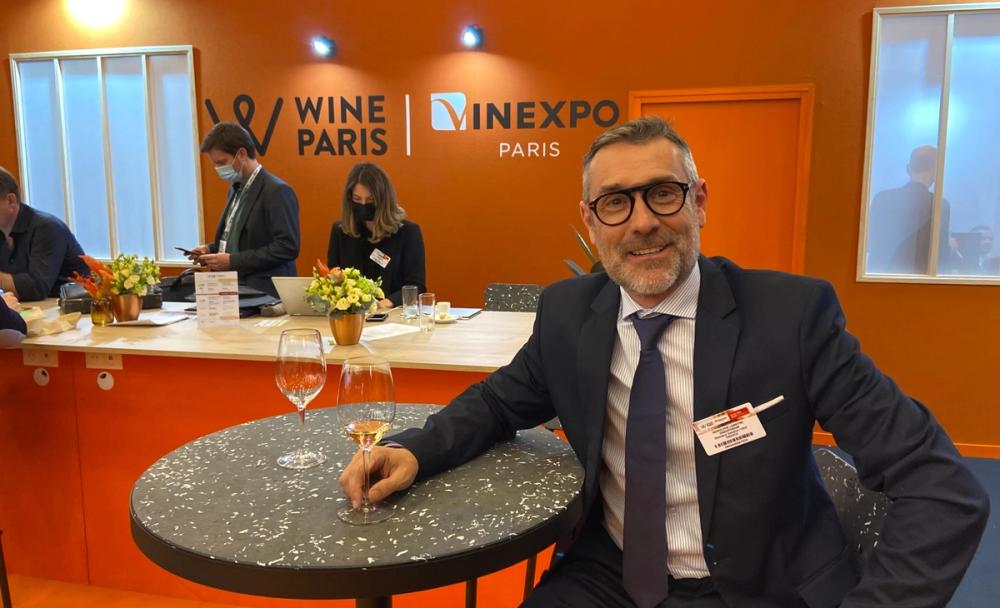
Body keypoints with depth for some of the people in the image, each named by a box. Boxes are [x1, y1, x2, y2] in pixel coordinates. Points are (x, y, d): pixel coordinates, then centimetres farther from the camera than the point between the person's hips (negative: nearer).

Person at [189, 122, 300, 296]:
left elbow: (287, 248, -20)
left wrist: (233, 261, -19)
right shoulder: (236, 189, 15)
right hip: (235, 288, 7)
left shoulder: (277, 191, -13)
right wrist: (212, 249, 5)